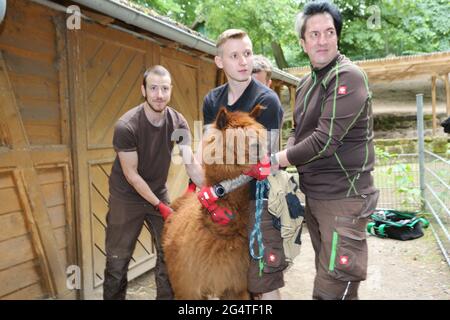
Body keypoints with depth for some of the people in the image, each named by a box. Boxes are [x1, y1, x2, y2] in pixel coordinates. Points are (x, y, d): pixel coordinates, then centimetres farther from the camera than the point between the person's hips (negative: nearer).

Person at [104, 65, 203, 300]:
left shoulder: (178, 122, -9)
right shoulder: (126, 126, -22)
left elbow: (191, 164, -13)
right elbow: (131, 174, -17)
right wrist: (160, 206, -15)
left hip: (158, 192, 4)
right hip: (127, 196, -4)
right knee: (118, 259, 5)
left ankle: (167, 296, 23)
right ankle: (113, 296, 28)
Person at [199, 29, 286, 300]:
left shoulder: (266, 100, -11)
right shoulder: (212, 100, 8)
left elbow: (263, 162, -15)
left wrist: (218, 189, -19)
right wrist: (206, 187, -10)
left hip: (259, 199, -6)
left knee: (263, 284, -1)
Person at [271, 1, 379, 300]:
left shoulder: (349, 77, -15)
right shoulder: (306, 83, 11)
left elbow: (325, 140, -23)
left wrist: (274, 160, -16)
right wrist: (291, 166, 3)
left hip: (343, 198, -8)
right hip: (313, 195, 8)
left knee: (333, 289, -3)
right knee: (325, 274, 21)